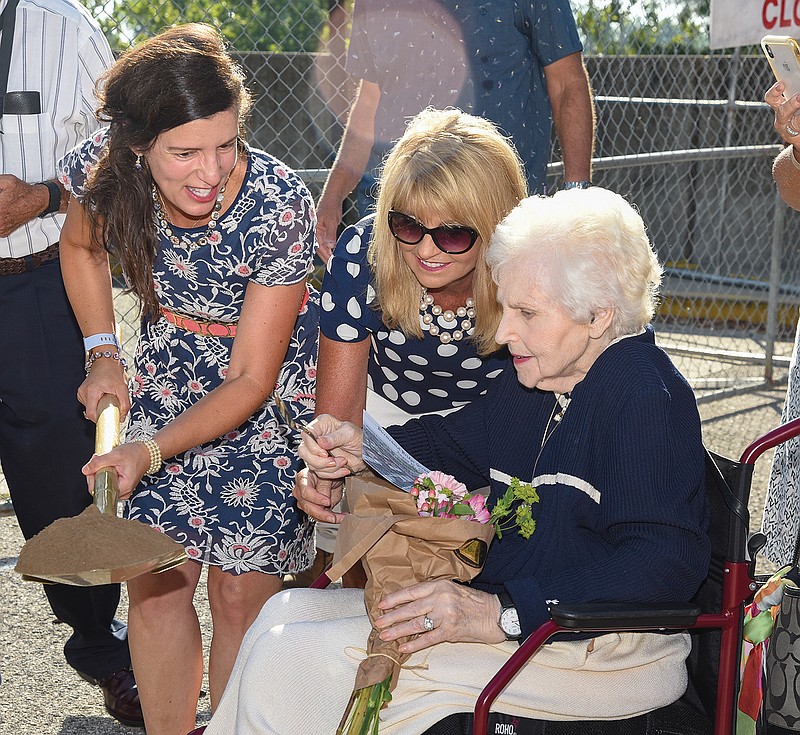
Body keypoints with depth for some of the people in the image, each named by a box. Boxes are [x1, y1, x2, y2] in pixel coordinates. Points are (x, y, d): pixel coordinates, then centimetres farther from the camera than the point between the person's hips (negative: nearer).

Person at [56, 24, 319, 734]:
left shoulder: (277, 203, -29)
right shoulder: (107, 170, -19)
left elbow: (251, 379, -23)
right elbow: (82, 247, 8)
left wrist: (150, 451, -31)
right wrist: (103, 355, -1)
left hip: (269, 393, -3)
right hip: (170, 374, 3)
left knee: (242, 589, -4)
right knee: (155, 578, -1)